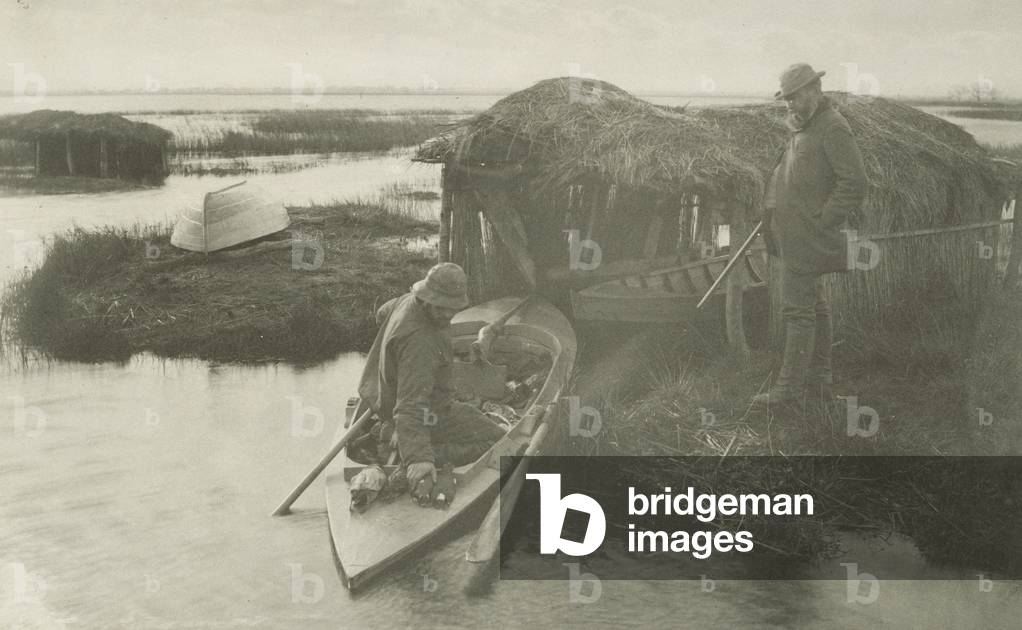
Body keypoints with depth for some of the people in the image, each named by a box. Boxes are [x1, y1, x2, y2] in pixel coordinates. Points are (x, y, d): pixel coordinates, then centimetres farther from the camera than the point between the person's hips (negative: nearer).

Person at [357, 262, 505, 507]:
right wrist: (419, 457, -53)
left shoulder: (409, 301, -9)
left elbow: (382, 314, 17)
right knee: (495, 441, -4)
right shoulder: (420, 343, -37)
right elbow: (410, 406, -44)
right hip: (427, 413, -10)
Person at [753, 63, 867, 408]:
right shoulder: (804, 127, 16)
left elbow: (855, 183, -20)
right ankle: (820, 377, 21)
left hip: (806, 236, -10)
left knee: (797, 309, -8)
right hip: (794, 235, 10)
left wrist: (821, 223, -19)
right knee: (814, 305, 14)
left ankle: (789, 386, -6)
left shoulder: (833, 128, -14)